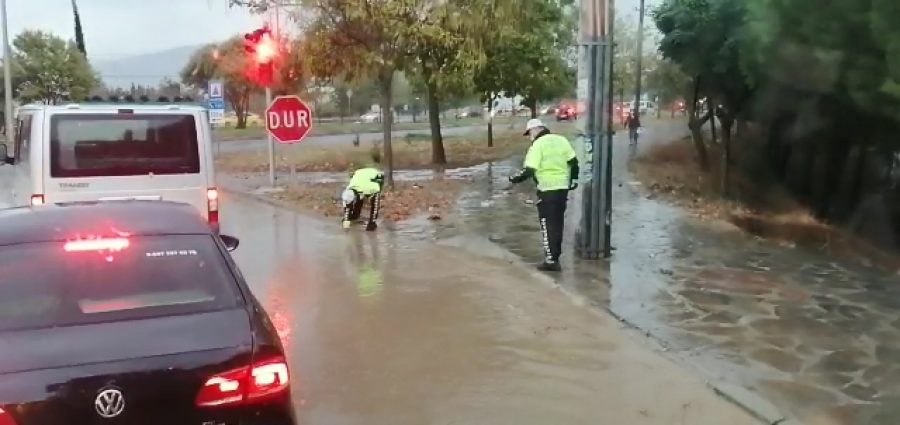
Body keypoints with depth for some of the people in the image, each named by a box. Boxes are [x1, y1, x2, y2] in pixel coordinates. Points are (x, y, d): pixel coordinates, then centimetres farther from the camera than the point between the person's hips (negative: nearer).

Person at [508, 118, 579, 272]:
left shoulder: (537, 145, -11)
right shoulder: (561, 140, 8)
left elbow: (529, 170, -17)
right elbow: (573, 161, 8)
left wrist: (516, 178, -3)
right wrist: (574, 179, 20)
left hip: (547, 189, -7)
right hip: (563, 187, 7)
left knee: (548, 224, -1)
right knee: (558, 222, 16)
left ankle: (551, 261, -3)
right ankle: (555, 254, 26)